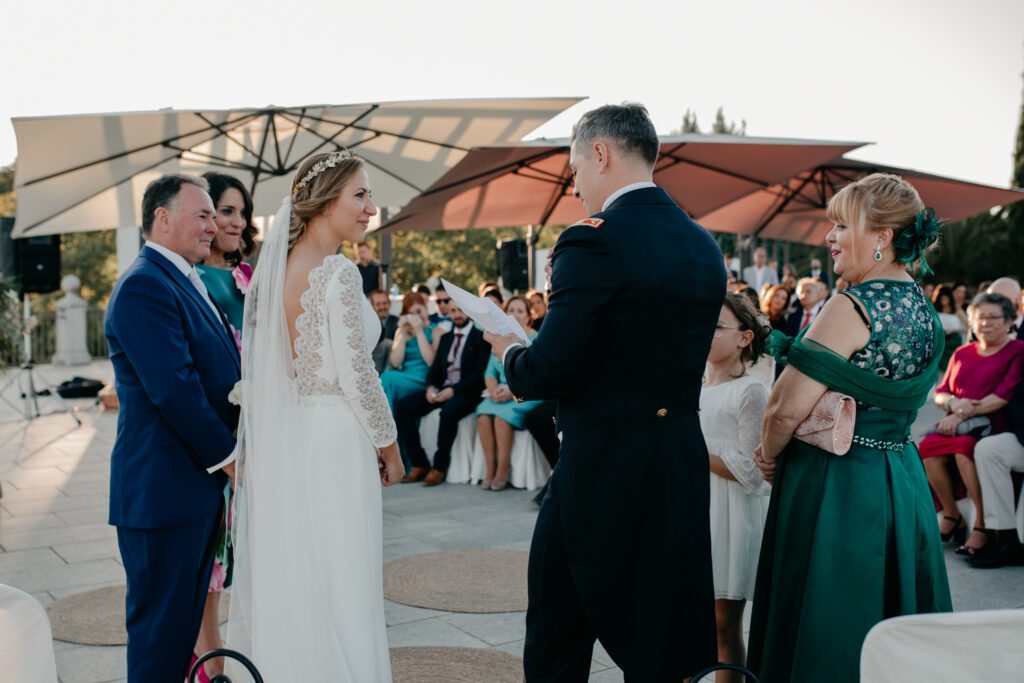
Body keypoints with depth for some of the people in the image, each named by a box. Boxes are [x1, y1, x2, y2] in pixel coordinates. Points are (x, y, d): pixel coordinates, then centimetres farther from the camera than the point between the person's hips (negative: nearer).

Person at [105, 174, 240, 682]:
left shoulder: (186, 282, 16)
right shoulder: (145, 285, -17)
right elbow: (173, 388, -23)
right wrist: (226, 456, -13)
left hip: (198, 482, 10)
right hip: (164, 487, -10)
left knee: (185, 618, 19)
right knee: (162, 624, 2)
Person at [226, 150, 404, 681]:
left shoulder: (276, 268, 8)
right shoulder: (338, 273, -16)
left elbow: (266, 363, 12)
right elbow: (356, 375, -16)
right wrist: (389, 447, -3)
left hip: (282, 442, 8)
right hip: (334, 441, -8)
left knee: (288, 582, 16)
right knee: (339, 585, 3)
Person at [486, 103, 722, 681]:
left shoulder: (594, 241, -17)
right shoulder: (705, 247, 6)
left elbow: (548, 374, -19)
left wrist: (510, 351, 2)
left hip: (600, 466, -7)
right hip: (683, 465, 7)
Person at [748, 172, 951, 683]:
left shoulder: (853, 306, -19)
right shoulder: (925, 311, 8)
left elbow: (787, 409, -23)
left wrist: (769, 456, -3)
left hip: (837, 488, -8)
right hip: (904, 482, 9)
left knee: (824, 628, 5)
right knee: (893, 626, 19)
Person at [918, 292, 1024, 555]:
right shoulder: (962, 354, 19)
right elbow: (940, 393, 15)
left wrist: (964, 414, -17)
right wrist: (954, 403, -9)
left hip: (995, 426, -5)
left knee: (964, 447, -37)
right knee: (927, 447, -27)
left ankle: (982, 523, -23)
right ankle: (951, 515, -6)